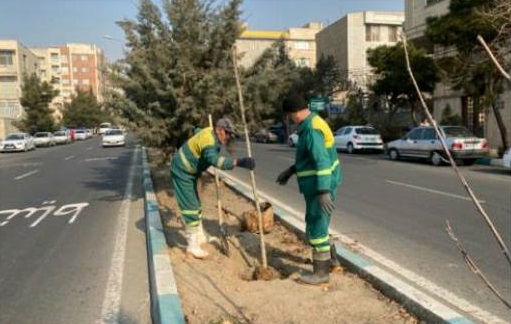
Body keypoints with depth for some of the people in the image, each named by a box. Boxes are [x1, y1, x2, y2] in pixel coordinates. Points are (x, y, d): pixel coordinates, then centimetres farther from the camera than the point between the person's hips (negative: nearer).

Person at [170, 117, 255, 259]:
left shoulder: (210, 132, 1)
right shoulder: (209, 140, -29)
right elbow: (215, 160, -49)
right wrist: (238, 162, -58)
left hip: (189, 172, 11)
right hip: (182, 173, -11)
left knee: (196, 205, 17)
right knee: (190, 207, -8)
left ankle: (199, 236, 30)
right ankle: (192, 246, 0)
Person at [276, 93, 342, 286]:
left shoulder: (312, 129, -22)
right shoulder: (312, 124, 11)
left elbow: (322, 162, -30)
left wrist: (324, 192, -34)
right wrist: (290, 171, 22)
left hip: (320, 188, -10)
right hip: (318, 186, 10)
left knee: (316, 228, -1)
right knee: (317, 224, 22)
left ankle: (321, 272, 12)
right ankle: (331, 259, 38)